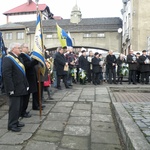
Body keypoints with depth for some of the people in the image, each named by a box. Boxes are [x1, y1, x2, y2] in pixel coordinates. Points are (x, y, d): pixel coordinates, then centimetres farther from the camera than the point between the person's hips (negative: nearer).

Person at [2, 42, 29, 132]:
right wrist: (11, 89, -23)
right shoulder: (8, 59, -14)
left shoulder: (18, 58, 15)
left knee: (19, 106, 16)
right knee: (14, 107, 0)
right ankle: (12, 125, 13)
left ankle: (16, 121, 30)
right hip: (14, 89, -9)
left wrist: (26, 84, 13)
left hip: (20, 87, 9)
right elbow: (6, 75, -21)